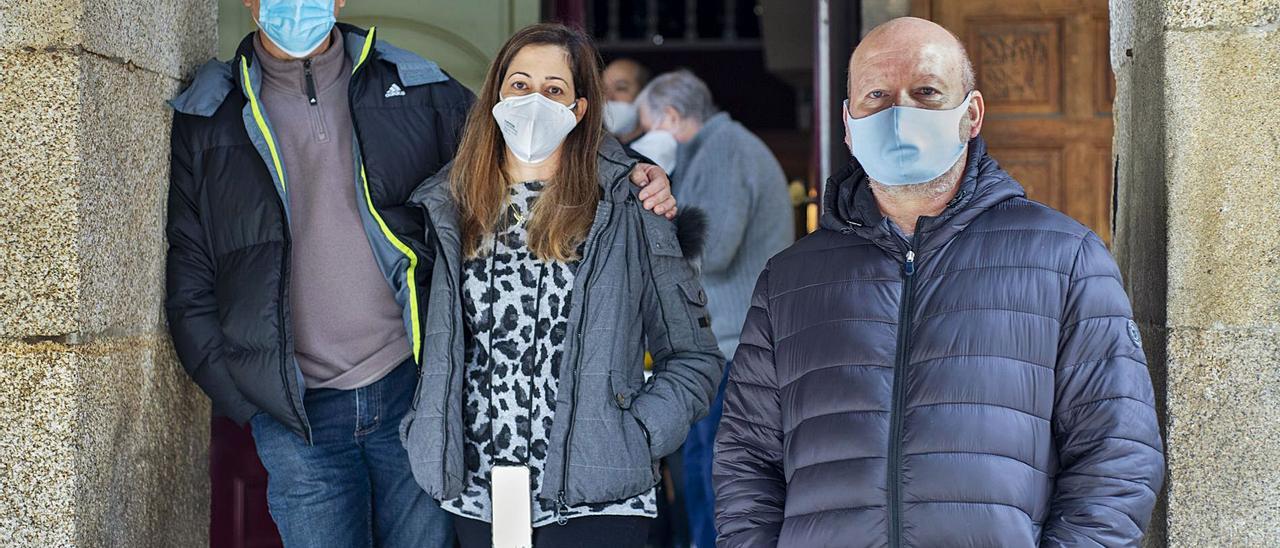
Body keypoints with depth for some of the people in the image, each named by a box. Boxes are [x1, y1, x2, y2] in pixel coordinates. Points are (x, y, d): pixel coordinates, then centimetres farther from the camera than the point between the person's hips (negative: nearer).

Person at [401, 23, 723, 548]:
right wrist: (430, 443, 5)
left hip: (595, 500, -2)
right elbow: (431, 349, 17)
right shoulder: (449, 210, 8)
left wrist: (634, 438, -8)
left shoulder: (625, 212, -1)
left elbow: (694, 357, 3)